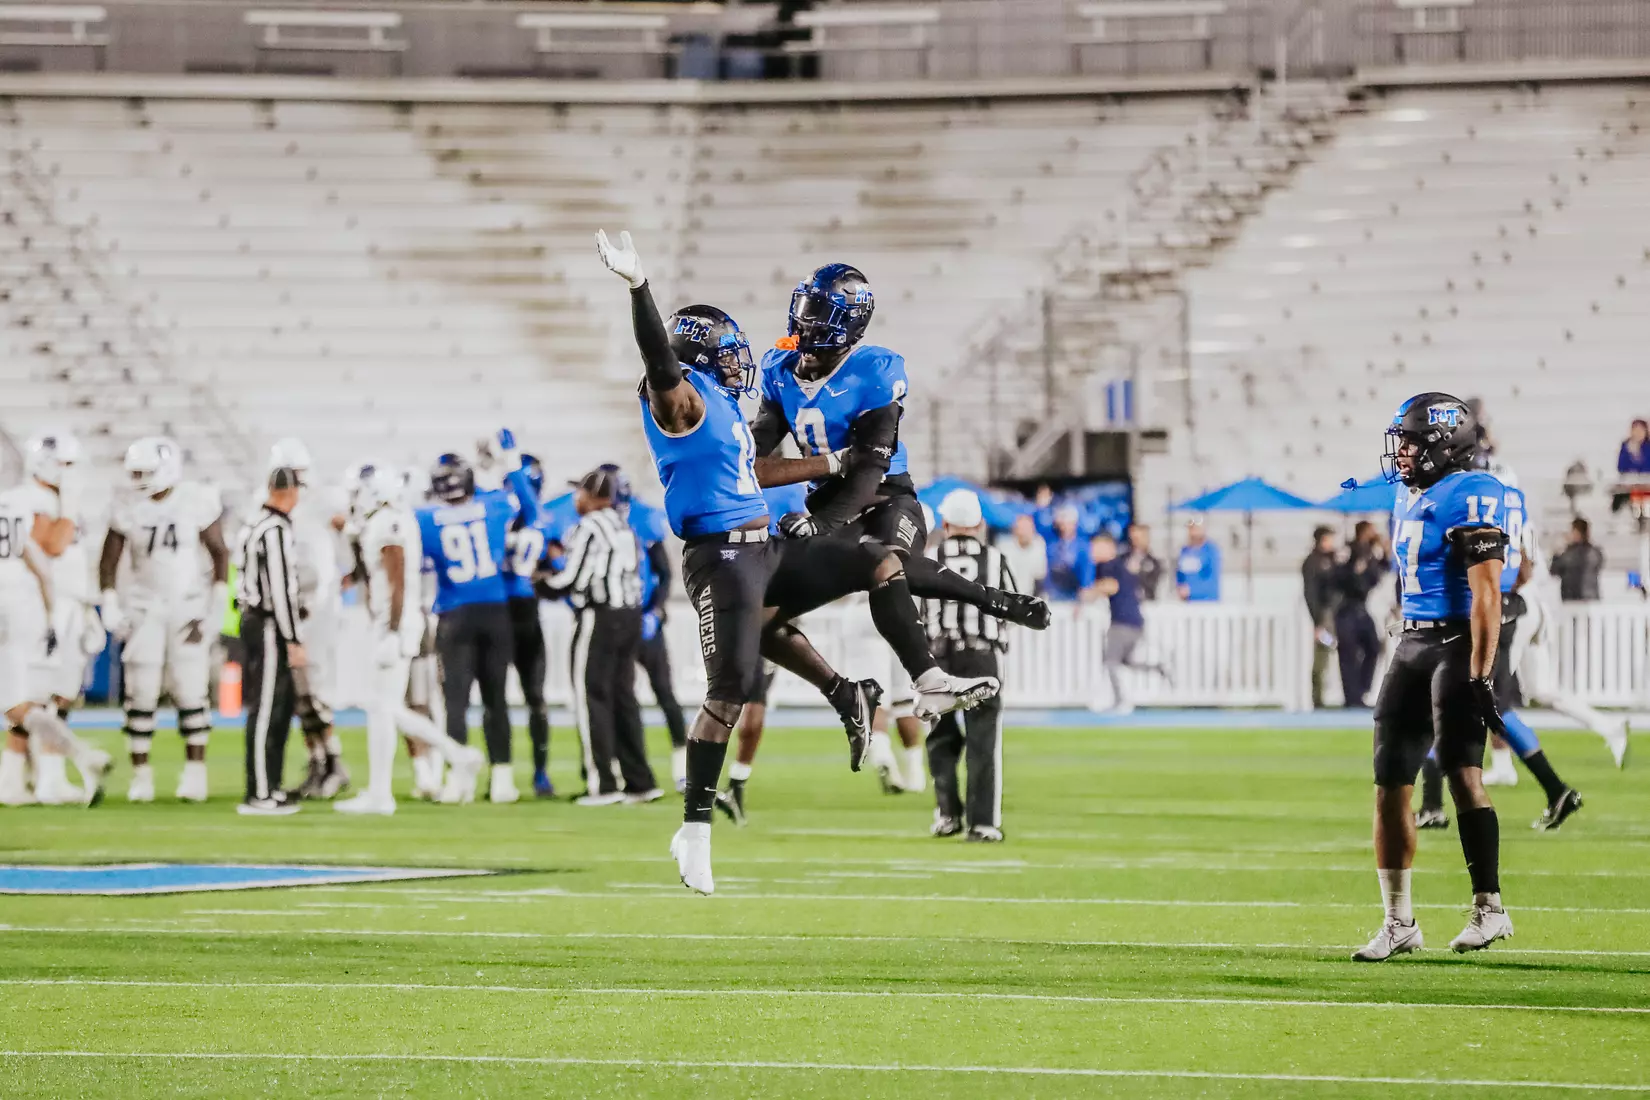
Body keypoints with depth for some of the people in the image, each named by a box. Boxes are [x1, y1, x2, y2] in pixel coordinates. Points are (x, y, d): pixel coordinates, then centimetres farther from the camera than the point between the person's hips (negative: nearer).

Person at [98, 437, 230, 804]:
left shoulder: (197, 501, -9)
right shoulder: (128, 508, -4)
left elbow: (219, 554, -1)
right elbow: (108, 562, 5)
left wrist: (216, 608, -6)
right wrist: (111, 611, -3)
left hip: (188, 605, -2)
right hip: (144, 607, 2)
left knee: (190, 692, -5)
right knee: (141, 694, -2)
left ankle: (195, 771, 5)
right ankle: (141, 774, 5)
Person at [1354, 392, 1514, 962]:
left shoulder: (1470, 497, -14)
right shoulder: (1409, 497, 15)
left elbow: (1485, 594, -19)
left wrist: (1479, 677, -24)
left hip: (1457, 643, -9)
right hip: (1413, 643, 9)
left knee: (1462, 774, -13)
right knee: (1390, 783, 6)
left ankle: (1489, 908, -4)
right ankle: (1399, 922, 12)